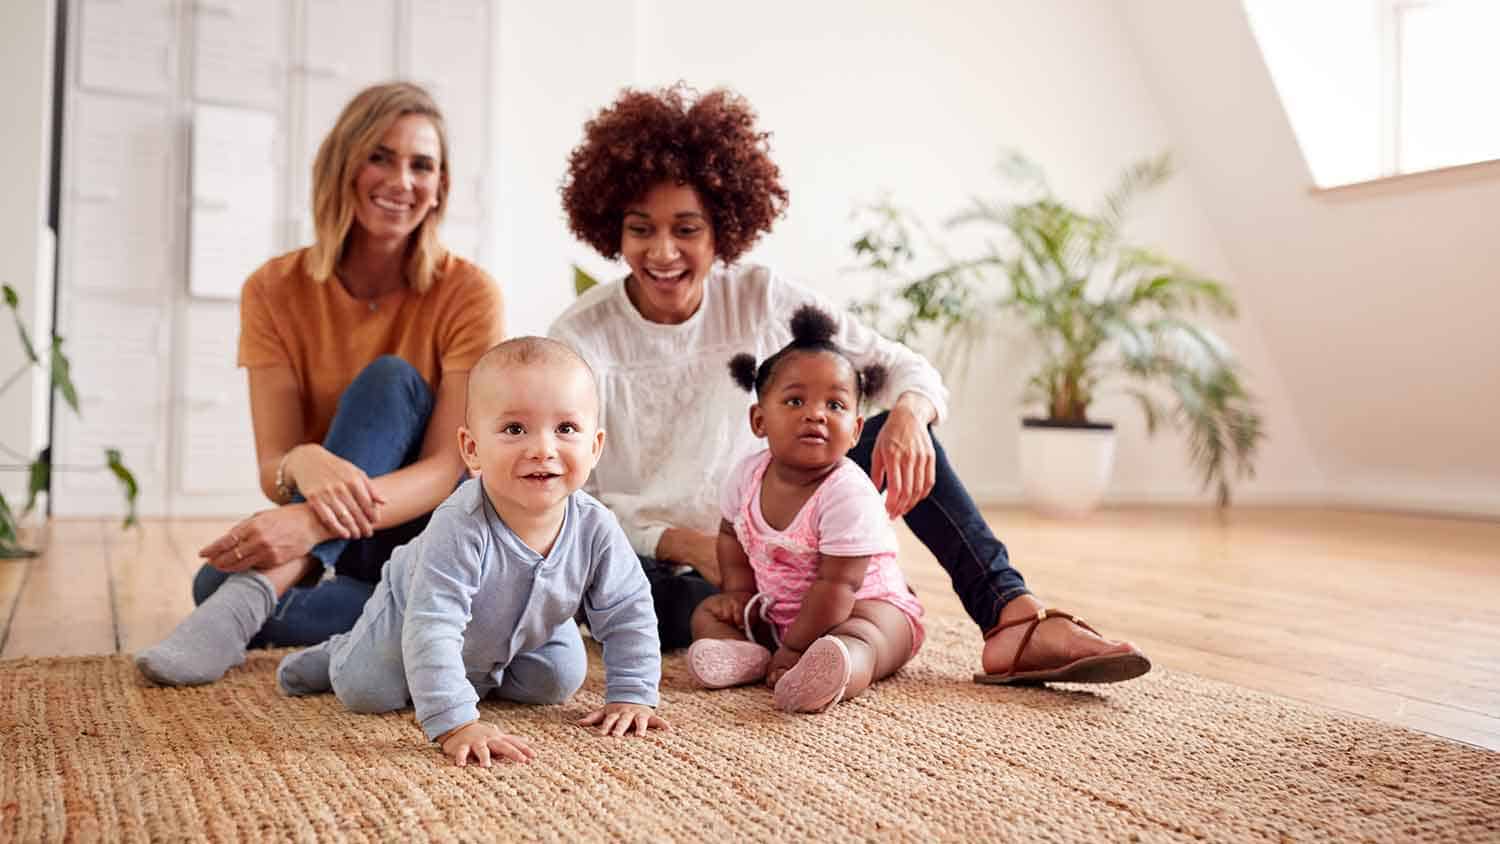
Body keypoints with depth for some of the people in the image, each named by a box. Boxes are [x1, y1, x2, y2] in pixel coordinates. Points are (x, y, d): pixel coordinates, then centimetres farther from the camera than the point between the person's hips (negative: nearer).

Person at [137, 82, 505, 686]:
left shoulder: (468, 293, -13)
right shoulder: (275, 291, -5)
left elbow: (447, 468, -20)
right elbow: (272, 465, -12)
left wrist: (317, 521, -38)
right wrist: (303, 465, -39)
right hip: (321, 549, 1)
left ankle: (254, 595, -36)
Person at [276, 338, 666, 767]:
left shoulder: (595, 528, -32)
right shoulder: (460, 528, -46)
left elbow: (629, 613, -18)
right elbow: (432, 626, -48)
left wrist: (630, 696, -22)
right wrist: (456, 724, -54)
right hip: (411, 613, -4)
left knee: (558, 682, 4)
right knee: (366, 692, -6)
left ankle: (485, 673, 32)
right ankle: (339, 654, 30)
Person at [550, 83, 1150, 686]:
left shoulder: (760, 300, -7)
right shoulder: (582, 337, -15)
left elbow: (904, 367, -6)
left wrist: (908, 413, -30)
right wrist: (684, 544, -28)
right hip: (645, 567, -4)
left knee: (895, 427, -17)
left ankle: (1012, 615, -24)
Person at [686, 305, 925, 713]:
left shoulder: (849, 495, -28)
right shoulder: (747, 475, -8)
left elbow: (837, 585, -27)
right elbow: (731, 534, 12)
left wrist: (795, 648, -25)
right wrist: (739, 591, 0)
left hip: (865, 606, -7)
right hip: (777, 608, 7)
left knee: (855, 642, -36)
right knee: (707, 611, 0)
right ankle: (749, 657, -29)